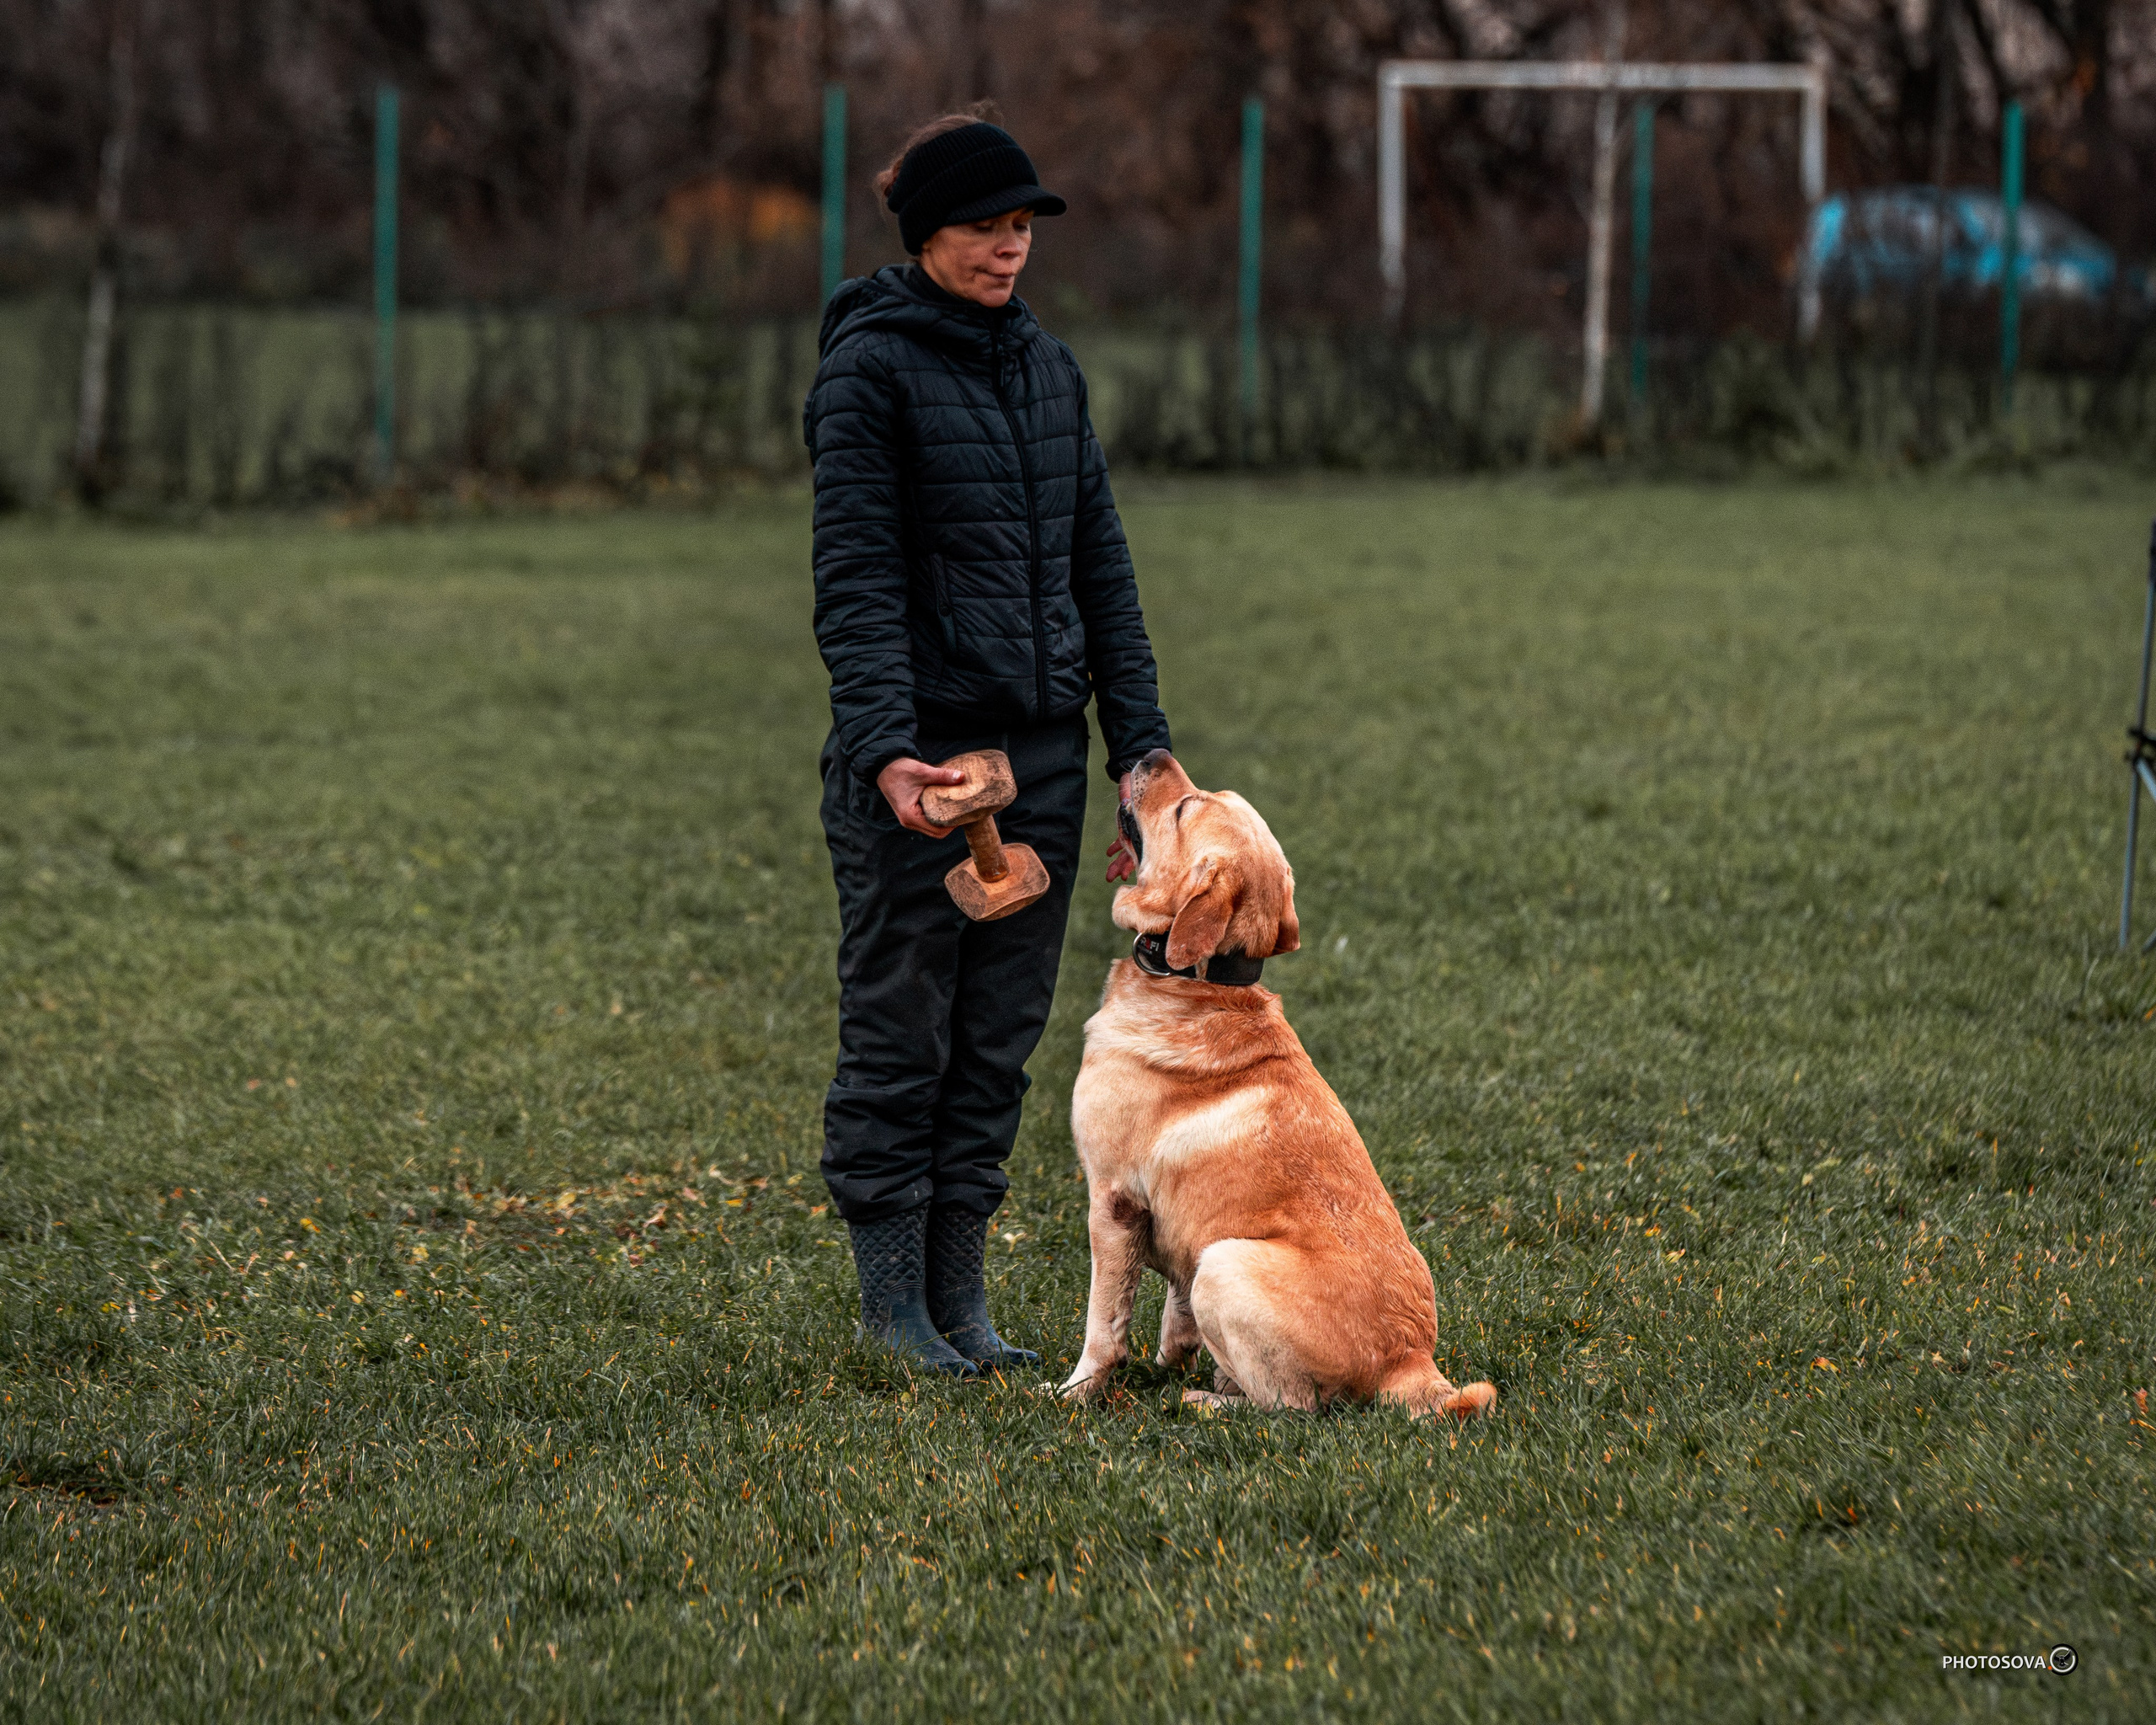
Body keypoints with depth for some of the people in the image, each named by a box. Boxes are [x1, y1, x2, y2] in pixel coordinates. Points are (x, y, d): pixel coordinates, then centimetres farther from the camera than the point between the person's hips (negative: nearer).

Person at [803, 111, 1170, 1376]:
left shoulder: (1049, 366, 12)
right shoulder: (869, 369, -7)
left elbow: (1100, 565, 14)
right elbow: (857, 580, -13)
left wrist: (1143, 750, 8)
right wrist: (883, 748, -24)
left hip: (1041, 750, 6)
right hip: (922, 753, -6)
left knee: (1001, 1034, 9)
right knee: (900, 1032, 1)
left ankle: (961, 1288, 16)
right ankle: (894, 1300, 10)